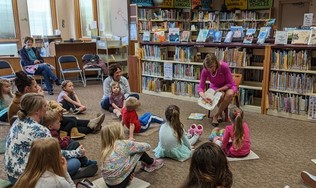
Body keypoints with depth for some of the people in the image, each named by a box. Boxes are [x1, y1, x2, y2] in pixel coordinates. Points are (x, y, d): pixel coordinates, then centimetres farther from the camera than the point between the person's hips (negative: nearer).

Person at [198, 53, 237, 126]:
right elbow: (200, 87, -20)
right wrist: (204, 97, -40)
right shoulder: (205, 71, -22)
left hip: (227, 86, -1)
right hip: (215, 87, 1)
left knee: (229, 94, -35)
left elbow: (230, 83, -20)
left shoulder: (224, 66, -30)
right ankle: (221, 113, -5)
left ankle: (216, 116, -18)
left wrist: (219, 89, -34)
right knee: (221, 95, -34)